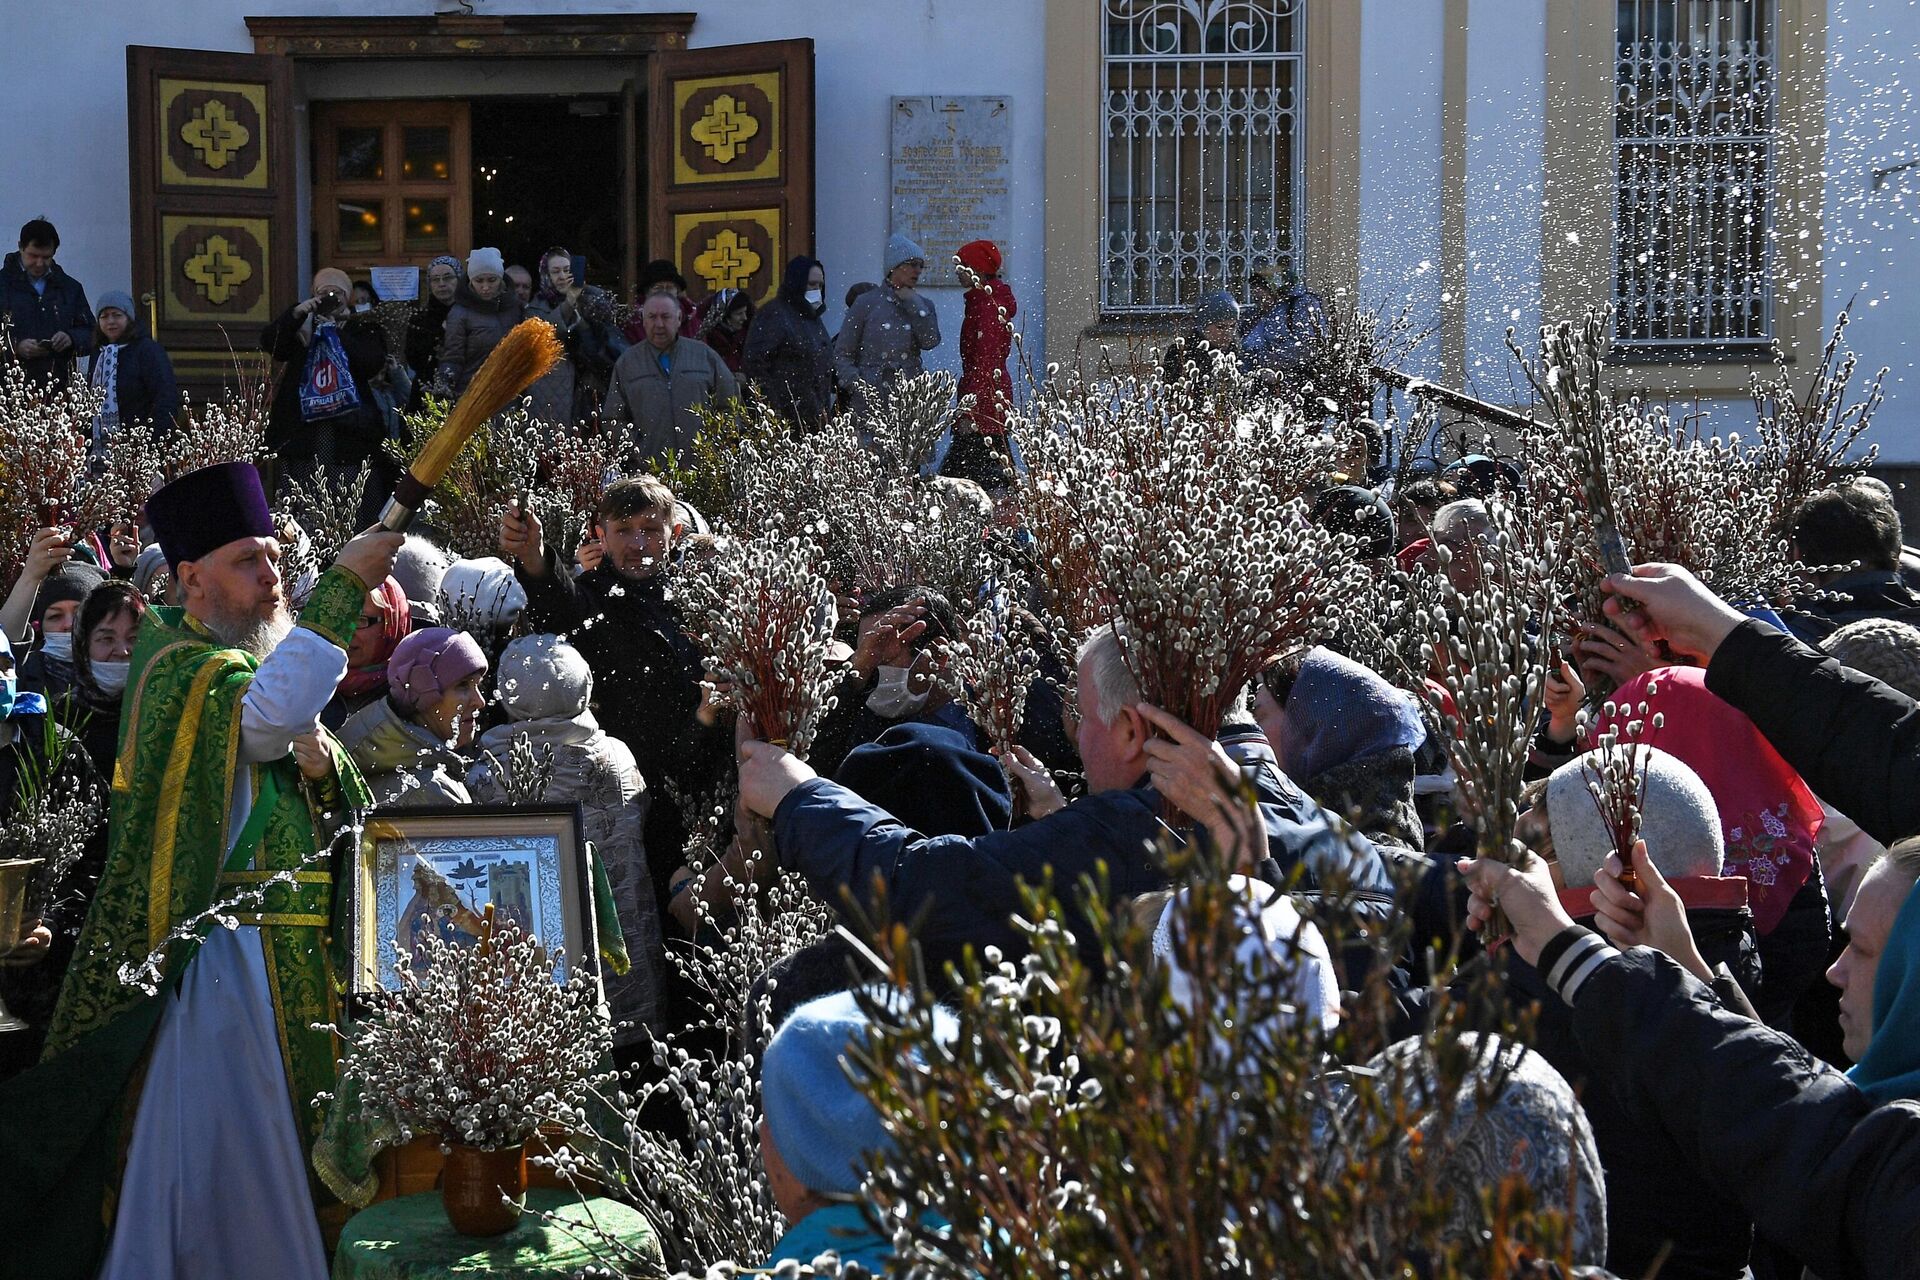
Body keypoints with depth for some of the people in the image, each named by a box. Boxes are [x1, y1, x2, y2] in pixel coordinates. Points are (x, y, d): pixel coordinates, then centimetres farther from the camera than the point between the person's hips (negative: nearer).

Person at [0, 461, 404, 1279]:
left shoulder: (258, 664, 17)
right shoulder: (182, 667, -13)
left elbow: (345, 805, 18)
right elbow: (267, 713, -36)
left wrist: (319, 764, -5)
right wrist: (342, 588, -32)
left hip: (295, 956, 9)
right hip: (216, 953, -9)